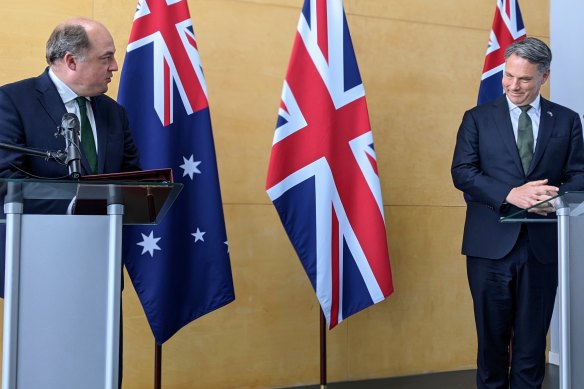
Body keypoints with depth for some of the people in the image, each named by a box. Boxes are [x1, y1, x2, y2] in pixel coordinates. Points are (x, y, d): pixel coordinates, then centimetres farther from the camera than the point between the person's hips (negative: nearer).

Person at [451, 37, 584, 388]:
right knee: (492, 338, 9)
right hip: (491, 244, -1)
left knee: (532, 342, 8)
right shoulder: (477, 118, 5)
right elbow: (462, 172, -5)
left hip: (542, 245, 1)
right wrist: (511, 194, -19)